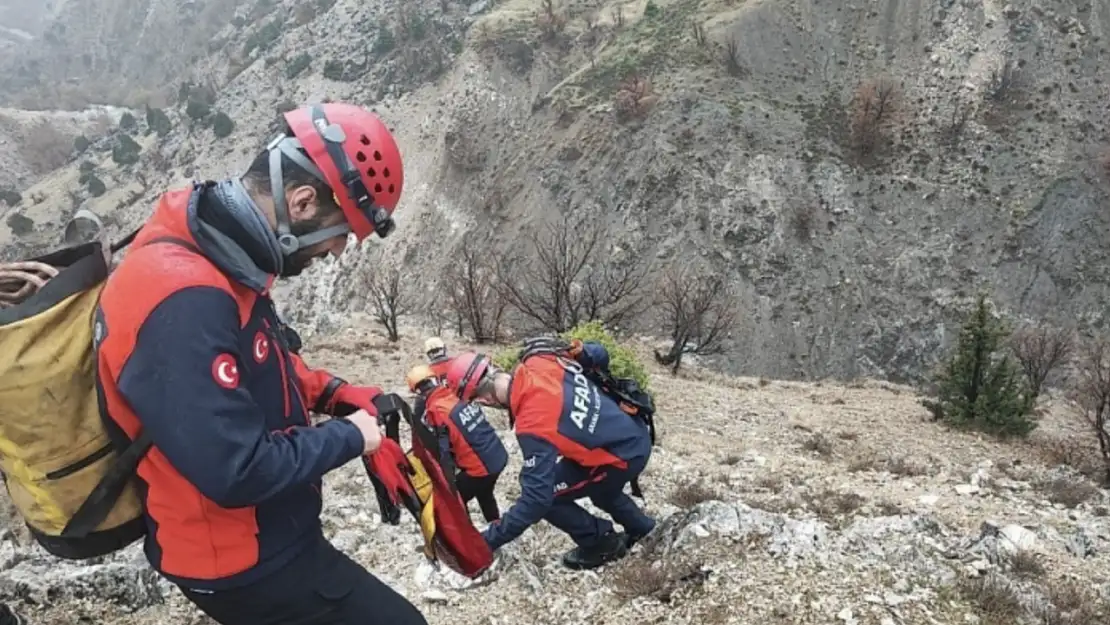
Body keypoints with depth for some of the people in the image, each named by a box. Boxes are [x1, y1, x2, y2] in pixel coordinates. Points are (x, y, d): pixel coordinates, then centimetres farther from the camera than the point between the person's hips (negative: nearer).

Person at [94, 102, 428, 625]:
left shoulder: (211, 252, 0)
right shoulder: (186, 300, -33)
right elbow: (237, 472, -34)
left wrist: (332, 393, 2)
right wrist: (348, 437, -18)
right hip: (244, 562, -10)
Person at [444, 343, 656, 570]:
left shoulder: (533, 424, -32)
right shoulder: (539, 363, -12)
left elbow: (536, 498, -31)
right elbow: (596, 353, 6)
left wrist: (487, 540, -25)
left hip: (624, 456, -8)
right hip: (636, 435, 8)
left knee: (544, 495, -3)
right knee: (597, 483, 35)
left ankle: (603, 543, 15)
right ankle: (640, 526, 55)